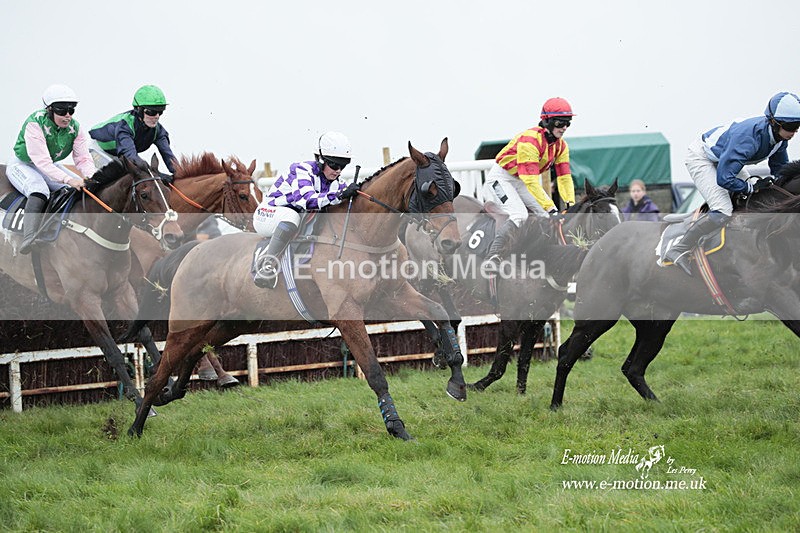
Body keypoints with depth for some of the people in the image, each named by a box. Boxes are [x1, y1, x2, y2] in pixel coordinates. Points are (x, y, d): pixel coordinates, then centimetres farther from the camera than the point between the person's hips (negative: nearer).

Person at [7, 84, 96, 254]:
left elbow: (83, 158, -14)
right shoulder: (35, 124, -30)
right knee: (39, 189, -36)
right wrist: (68, 180, -50)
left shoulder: (75, 129, -10)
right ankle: (29, 237, -54)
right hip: (21, 164, -7)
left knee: (83, 187, -10)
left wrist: (91, 176, -38)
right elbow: (42, 161, -38)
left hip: (51, 166, 7)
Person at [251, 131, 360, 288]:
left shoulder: (335, 184, 2)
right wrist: (340, 196, -46)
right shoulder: (302, 170, -22)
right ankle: (267, 267, -41)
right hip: (267, 215, -8)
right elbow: (306, 200, -39)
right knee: (291, 215, -38)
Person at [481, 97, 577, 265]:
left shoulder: (561, 145, -6)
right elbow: (531, 181, -35)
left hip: (522, 181, 9)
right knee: (519, 215, -27)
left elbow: (564, 177, -5)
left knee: (547, 215, -3)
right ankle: (492, 255, -29)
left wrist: (571, 205, -21)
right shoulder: (530, 140, -32)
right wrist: (551, 209, -37)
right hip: (501, 177, -9)